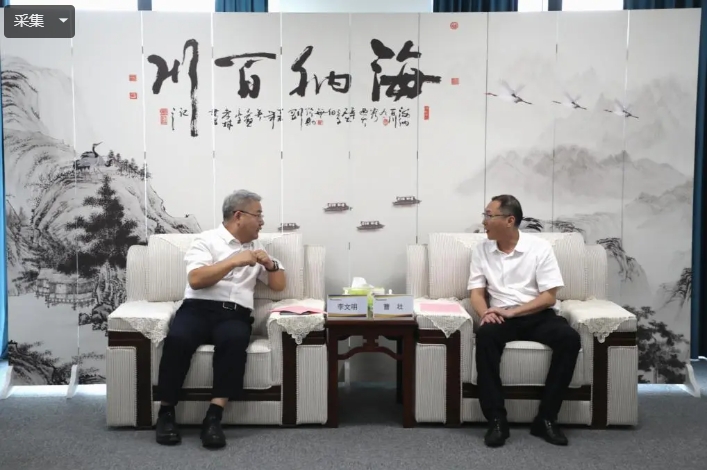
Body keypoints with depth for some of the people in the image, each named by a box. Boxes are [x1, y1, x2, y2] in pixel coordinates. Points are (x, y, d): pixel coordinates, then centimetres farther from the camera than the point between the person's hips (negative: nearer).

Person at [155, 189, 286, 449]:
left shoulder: (256, 248, 24)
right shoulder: (206, 240, 7)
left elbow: (279, 285, 26)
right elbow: (195, 280, -9)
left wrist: (270, 264, 6)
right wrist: (234, 261, -11)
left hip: (236, 315, 3)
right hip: (199, 309, -2)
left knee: (234, 340, -34)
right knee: (177, 339, -35)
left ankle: (214, 417, -33)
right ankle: (166, 412, -18)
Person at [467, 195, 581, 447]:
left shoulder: (539, 247, -3)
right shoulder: (481, 250, 6)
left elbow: (549, 296, -7)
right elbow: (476, 292, 4)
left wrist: (511, 311, -19)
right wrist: (486, 313, -19)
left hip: (538, 315, -1)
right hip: (502, 316, 1)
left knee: (569, 339, -30)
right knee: (485, 335, -33)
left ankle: (546, 418, -20)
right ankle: (496, 420, -29)